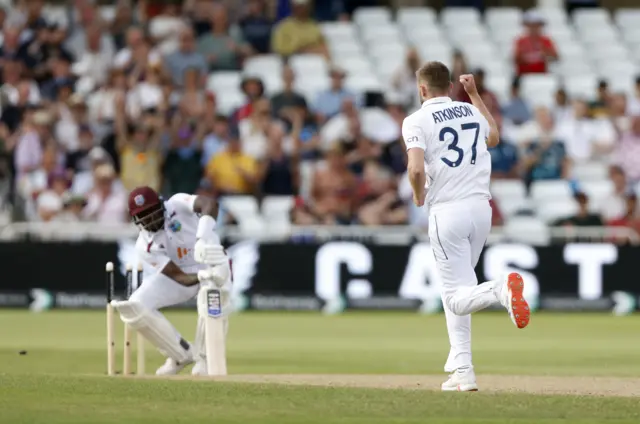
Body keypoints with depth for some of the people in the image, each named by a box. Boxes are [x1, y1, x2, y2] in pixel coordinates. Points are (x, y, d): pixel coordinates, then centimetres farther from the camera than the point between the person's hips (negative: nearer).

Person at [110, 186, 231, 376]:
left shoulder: (177, 204, -21)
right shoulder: (145, 245, -15)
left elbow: (209, 205, -43)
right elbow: (180, 277, -22)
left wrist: (203, 238, -58)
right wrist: (202, 276, -44)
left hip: (213, 262, -3)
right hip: (183, 274, 3)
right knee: (134, 307, -17)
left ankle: (204, 358, -12)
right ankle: (181, 354, 1)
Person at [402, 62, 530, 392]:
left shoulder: (417, 121, -5)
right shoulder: (471, 111, 12)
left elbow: (416, 169, -20)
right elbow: (494, 138, 35)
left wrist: (418, 195, 1)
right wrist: (475, 94, 36)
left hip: (447, 213, -6)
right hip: (481, 207, 6)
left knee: (456, 299, -5)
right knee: (455, 290, 19)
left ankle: (501, 288, -38)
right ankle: (462, 371, 14)